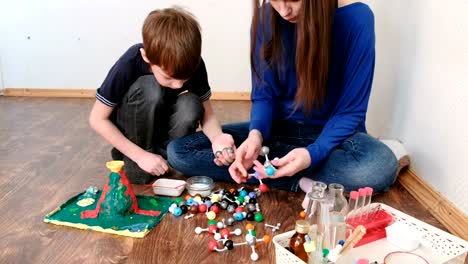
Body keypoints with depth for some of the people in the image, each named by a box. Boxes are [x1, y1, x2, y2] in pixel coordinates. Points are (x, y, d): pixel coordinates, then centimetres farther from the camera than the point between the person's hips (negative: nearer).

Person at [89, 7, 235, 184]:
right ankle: (132, 161, -14)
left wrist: (217, 138, -38)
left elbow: (206, 112, -15)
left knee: (191, 107, -30)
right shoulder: (128, 65, -31)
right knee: (149, 89, -34)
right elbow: (97, 119, -23)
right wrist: (140, 156, -27)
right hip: (130, 128, -2)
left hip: (161, 124, 2)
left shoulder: (193, 64, -23)